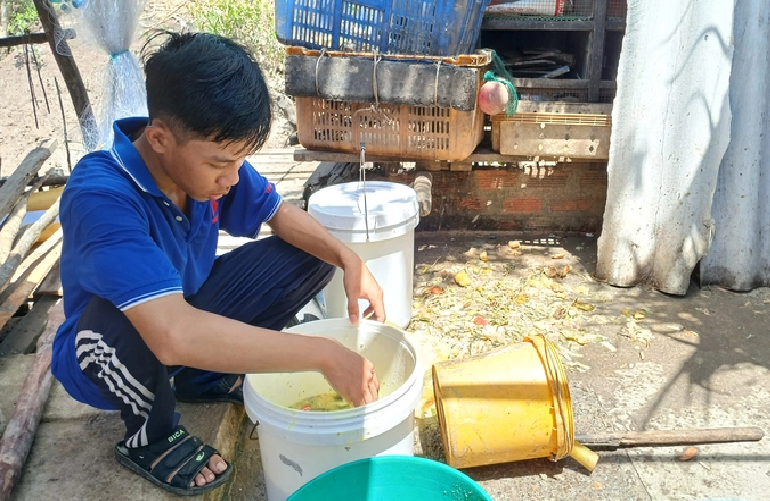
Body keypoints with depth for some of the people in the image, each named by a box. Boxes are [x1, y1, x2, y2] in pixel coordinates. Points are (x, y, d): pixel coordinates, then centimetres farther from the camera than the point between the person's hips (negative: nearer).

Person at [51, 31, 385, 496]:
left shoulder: (207, 154, -18)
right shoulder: (100, 198, -37)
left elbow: (280, 212, -2)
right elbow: (174, 334, -48)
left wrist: (348, 259, -22)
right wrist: (325, 355, -44)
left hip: (190, 308, 5)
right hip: (109, 353, -5)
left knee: (312, 256, -8)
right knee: (117, 322, -41)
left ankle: (209, 374, 8)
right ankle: (151, 436, -6)